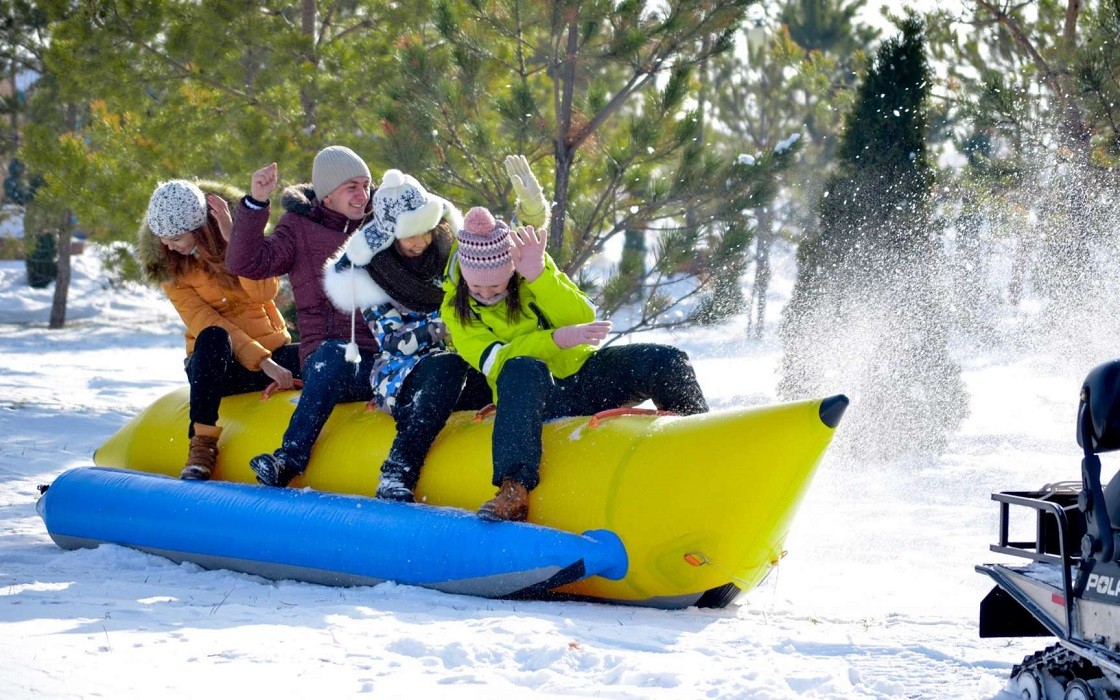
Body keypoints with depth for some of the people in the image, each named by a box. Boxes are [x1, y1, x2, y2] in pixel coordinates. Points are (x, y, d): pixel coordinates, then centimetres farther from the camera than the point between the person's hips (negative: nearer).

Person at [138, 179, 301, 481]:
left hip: (272, 347, 2)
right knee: (212, 339, -38)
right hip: (215, 365, -2)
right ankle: (203, 443, -38)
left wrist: (233, 239, -26)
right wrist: (262, 362, -26)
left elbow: (264, 293, -16)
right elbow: (205, 324, -15)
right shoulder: (168, 265, -5)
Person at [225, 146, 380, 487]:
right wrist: (255, 204, -14)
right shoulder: (300, 228, 10)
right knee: (336, 351, -39)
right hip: (326, 363, -2)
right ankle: (291, 457, -44)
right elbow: (245, 264, -4)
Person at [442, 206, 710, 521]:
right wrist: (557, 339, -32)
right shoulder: (456, 308, -3)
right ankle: (514, 489, -51)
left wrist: (539, 276, -24)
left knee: (666, 363, -19)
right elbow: (492, 359, -19)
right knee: (521, 371, -39)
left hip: (587, 375, 3)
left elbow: (583, 319, -10)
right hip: (531, 399, -3)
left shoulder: (535, 269, 1)